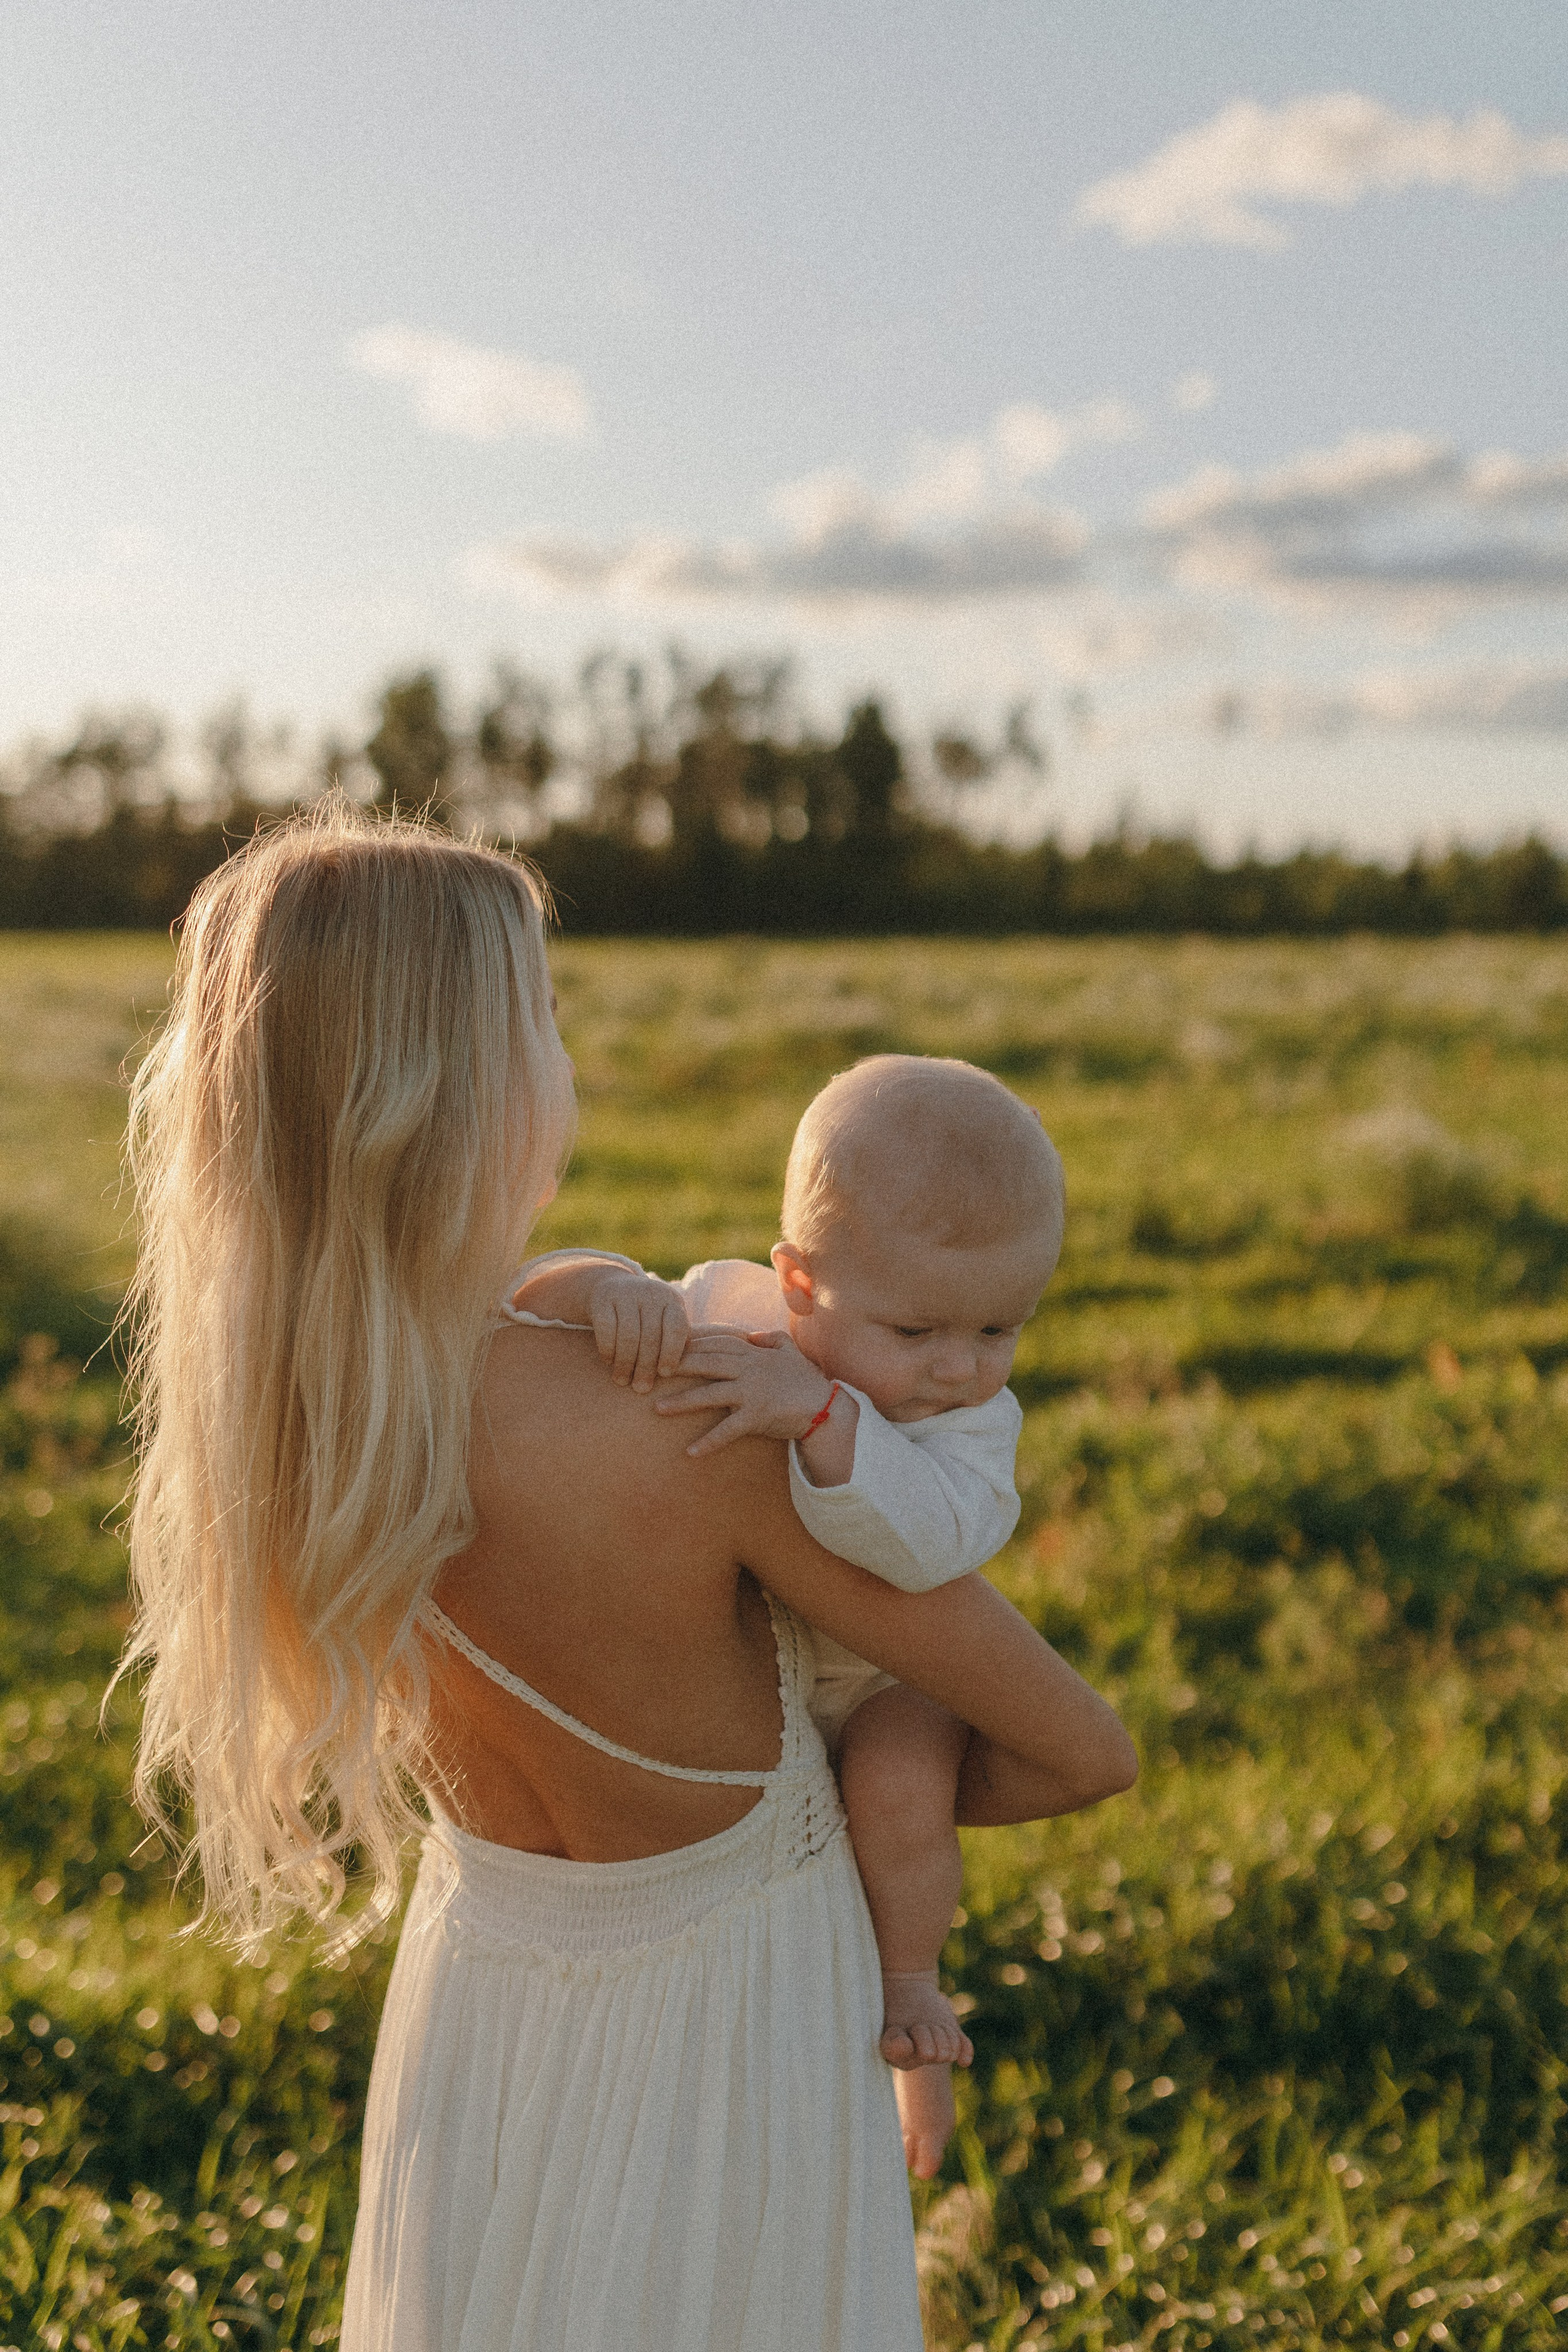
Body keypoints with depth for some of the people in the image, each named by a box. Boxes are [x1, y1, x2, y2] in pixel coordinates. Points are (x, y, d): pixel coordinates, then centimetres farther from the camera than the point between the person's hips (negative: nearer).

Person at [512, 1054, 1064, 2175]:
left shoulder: (971, 1419, -28)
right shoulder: (717, 1312, -22)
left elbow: (923, 1540, -49)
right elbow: (529, 1299, -23)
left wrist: (819, 1412, -60)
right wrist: (606, 1287, -46)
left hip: (875, 1675, -4)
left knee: (900, 1781, -31)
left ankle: (910, 1979, -3)